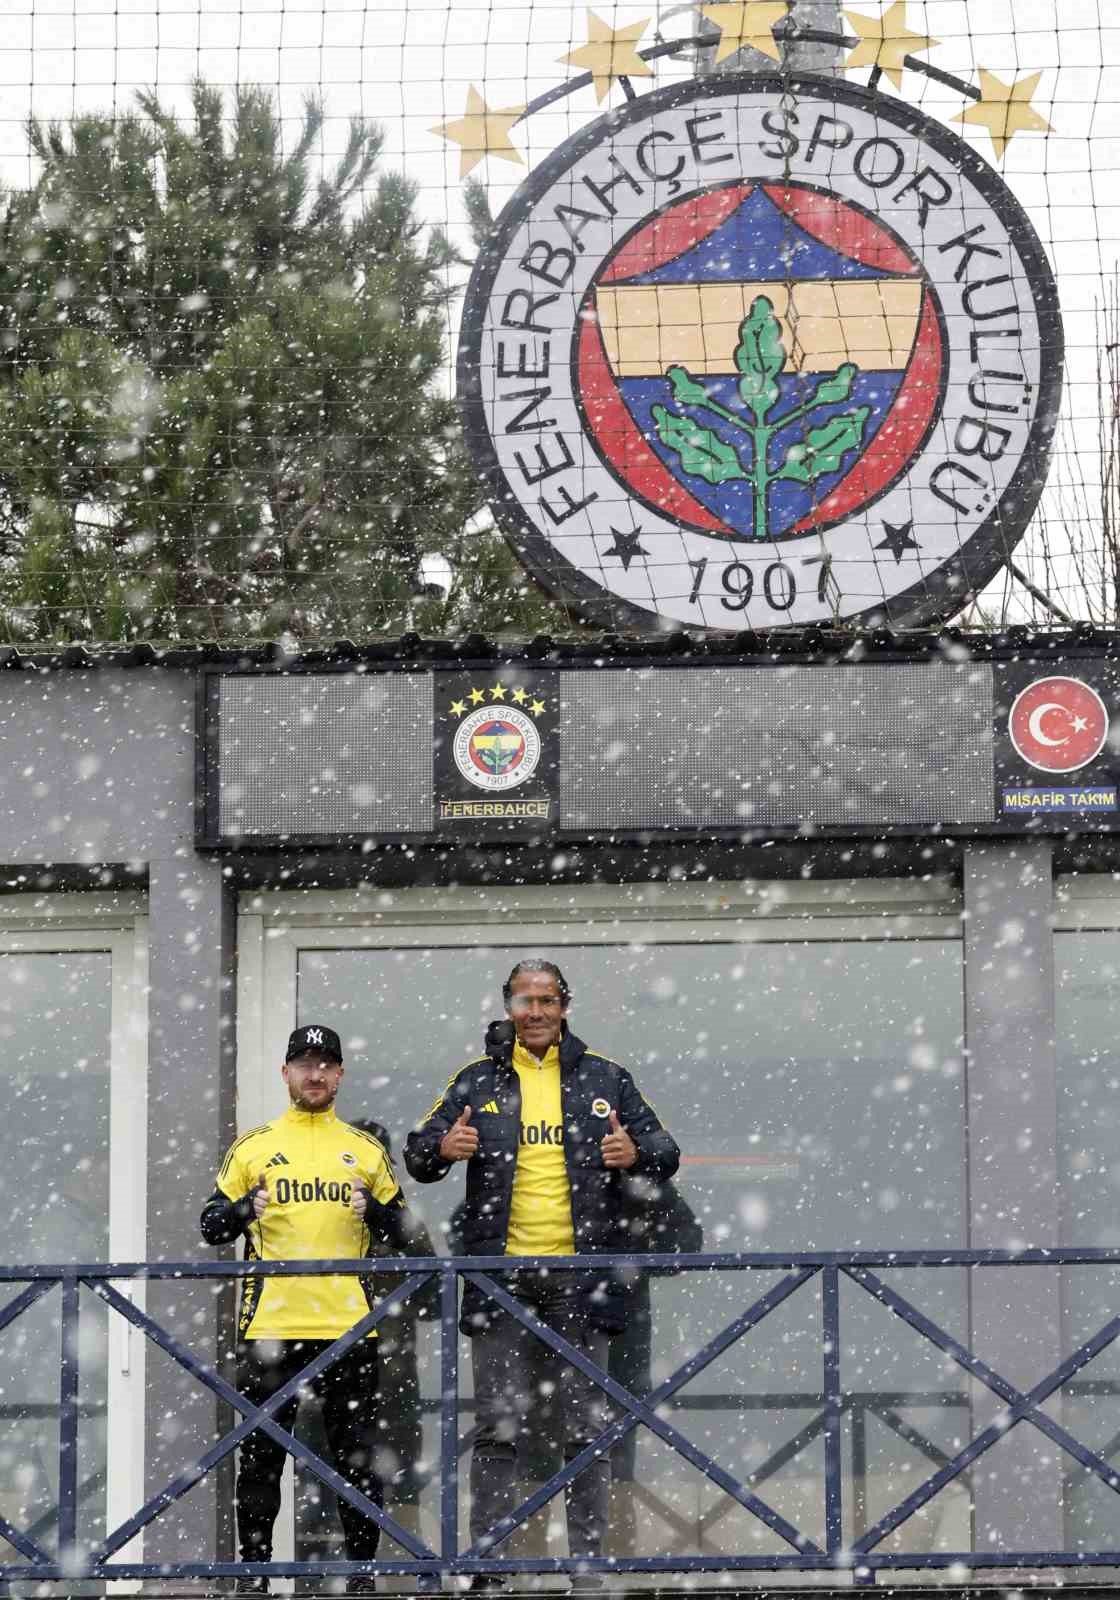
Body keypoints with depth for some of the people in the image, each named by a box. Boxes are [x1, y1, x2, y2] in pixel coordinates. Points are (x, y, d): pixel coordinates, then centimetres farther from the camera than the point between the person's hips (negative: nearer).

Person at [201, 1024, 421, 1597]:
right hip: (270, 1324, -1)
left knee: (356, 1453, 2)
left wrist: (375, 1210, -10)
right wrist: (244, 1209, -14)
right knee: (261, 1452, 2)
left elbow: (406, 1234, 11)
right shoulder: (252, 1147, 9)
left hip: (347, 1325, 1)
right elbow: (211, 1227, 7)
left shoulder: (366, 1150, 12)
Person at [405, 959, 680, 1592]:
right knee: (499, 1426, 0)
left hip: (581, 1276, 0)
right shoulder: (477, 1081, 8)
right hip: (501, 1277, 0)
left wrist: (637, 1154, -14)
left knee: (587, 1425, 2)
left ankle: (589, 1563, 7)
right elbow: (418, 1154, 8)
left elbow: (665, 1153, 9)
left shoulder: (605, 1078, 8)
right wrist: (442, 1149, -15)